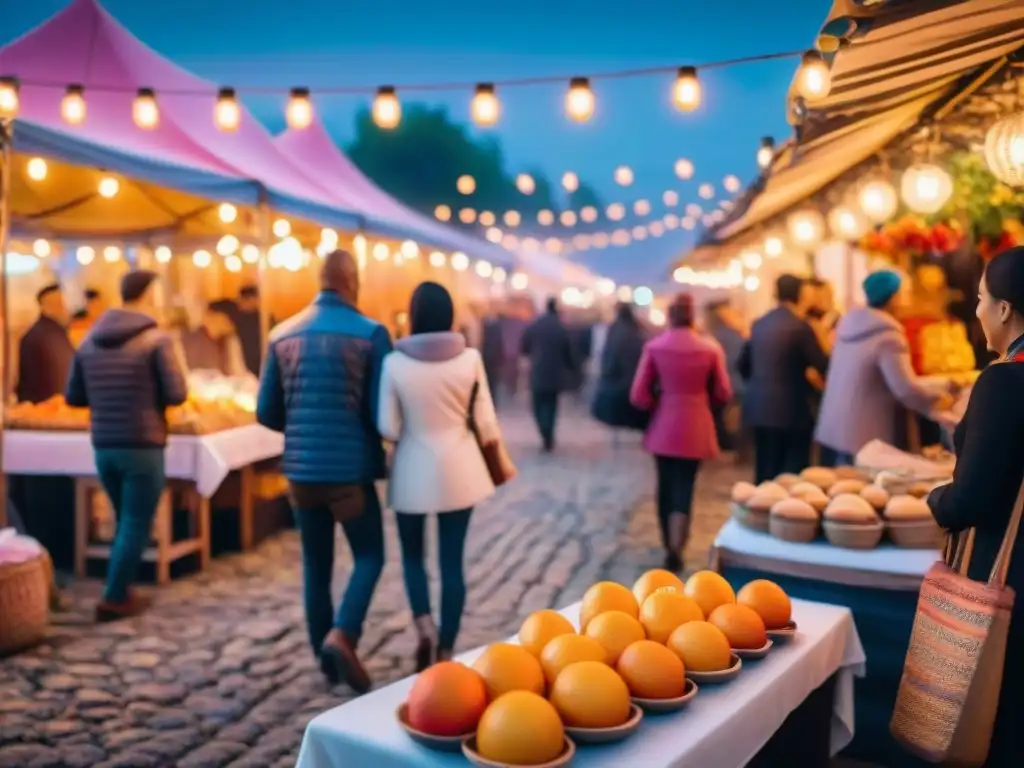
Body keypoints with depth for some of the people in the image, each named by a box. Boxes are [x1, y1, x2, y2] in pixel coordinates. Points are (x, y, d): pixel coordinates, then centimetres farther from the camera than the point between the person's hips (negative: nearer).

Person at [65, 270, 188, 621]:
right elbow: (177, 395, -12)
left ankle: (121, 589, 24)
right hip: (142, 447, -6)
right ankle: (114, 600, 5)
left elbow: (74, 397, 10)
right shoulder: (156, 339, -10)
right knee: (136, 525, 4)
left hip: (103, 447, 6)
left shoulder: (89, 340, 8)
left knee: (126, 521, 20)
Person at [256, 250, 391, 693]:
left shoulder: (283, 335, 4)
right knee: (369, 557, 11)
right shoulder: (371, 334, -8)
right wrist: (371, 435, 13)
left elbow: (266, 413, 6)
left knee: (316, 565, 15)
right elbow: (382, 413, -10)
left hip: (300, 469, 4)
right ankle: (341, 635, -9)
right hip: (350, 468, -4)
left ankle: (326, 657, 22)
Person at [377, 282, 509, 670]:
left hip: (413, 472, -1)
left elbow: (387, 428, -8)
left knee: (413, 555, 19)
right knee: (452, 561, 10)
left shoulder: (395, 362, -11)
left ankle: (424, 627, 0)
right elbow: (485, 421, -4)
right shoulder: (469, 358, -8)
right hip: (458, 470, 1)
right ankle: (445, 649, 14)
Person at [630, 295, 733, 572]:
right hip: (695, 429, -1)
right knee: (684, 487, 4)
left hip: (663, 428, 1)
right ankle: (675, 549, -10)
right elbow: (723, 394, 0)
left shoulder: (654, 346, -7)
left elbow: (639, 395, -8)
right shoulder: (711, 349, -6)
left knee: (666, 486, 17)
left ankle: (669, 545, 30)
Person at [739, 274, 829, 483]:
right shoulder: (799, 327, -12)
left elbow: (743, 365, 17)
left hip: (758, 407, 7)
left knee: (765, 472, 13)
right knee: (793, 474, 0)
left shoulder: (760, 324, 10)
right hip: (789, 410, -7)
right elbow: (823, 366, -9)